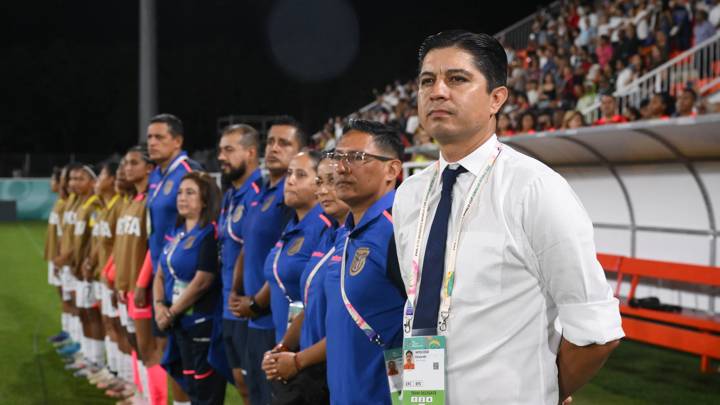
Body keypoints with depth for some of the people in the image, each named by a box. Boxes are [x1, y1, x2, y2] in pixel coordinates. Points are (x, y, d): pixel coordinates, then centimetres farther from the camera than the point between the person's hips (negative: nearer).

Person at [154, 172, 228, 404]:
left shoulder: (210, 233, -13)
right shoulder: (177, 233, 13)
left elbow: (202, 281, -19)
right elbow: (161, 275, 14)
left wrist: (171, 313, -12)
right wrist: (159, 306, -5)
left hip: (204, 322, -8)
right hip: (181, 322, 9)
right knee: (192, 385, 15)